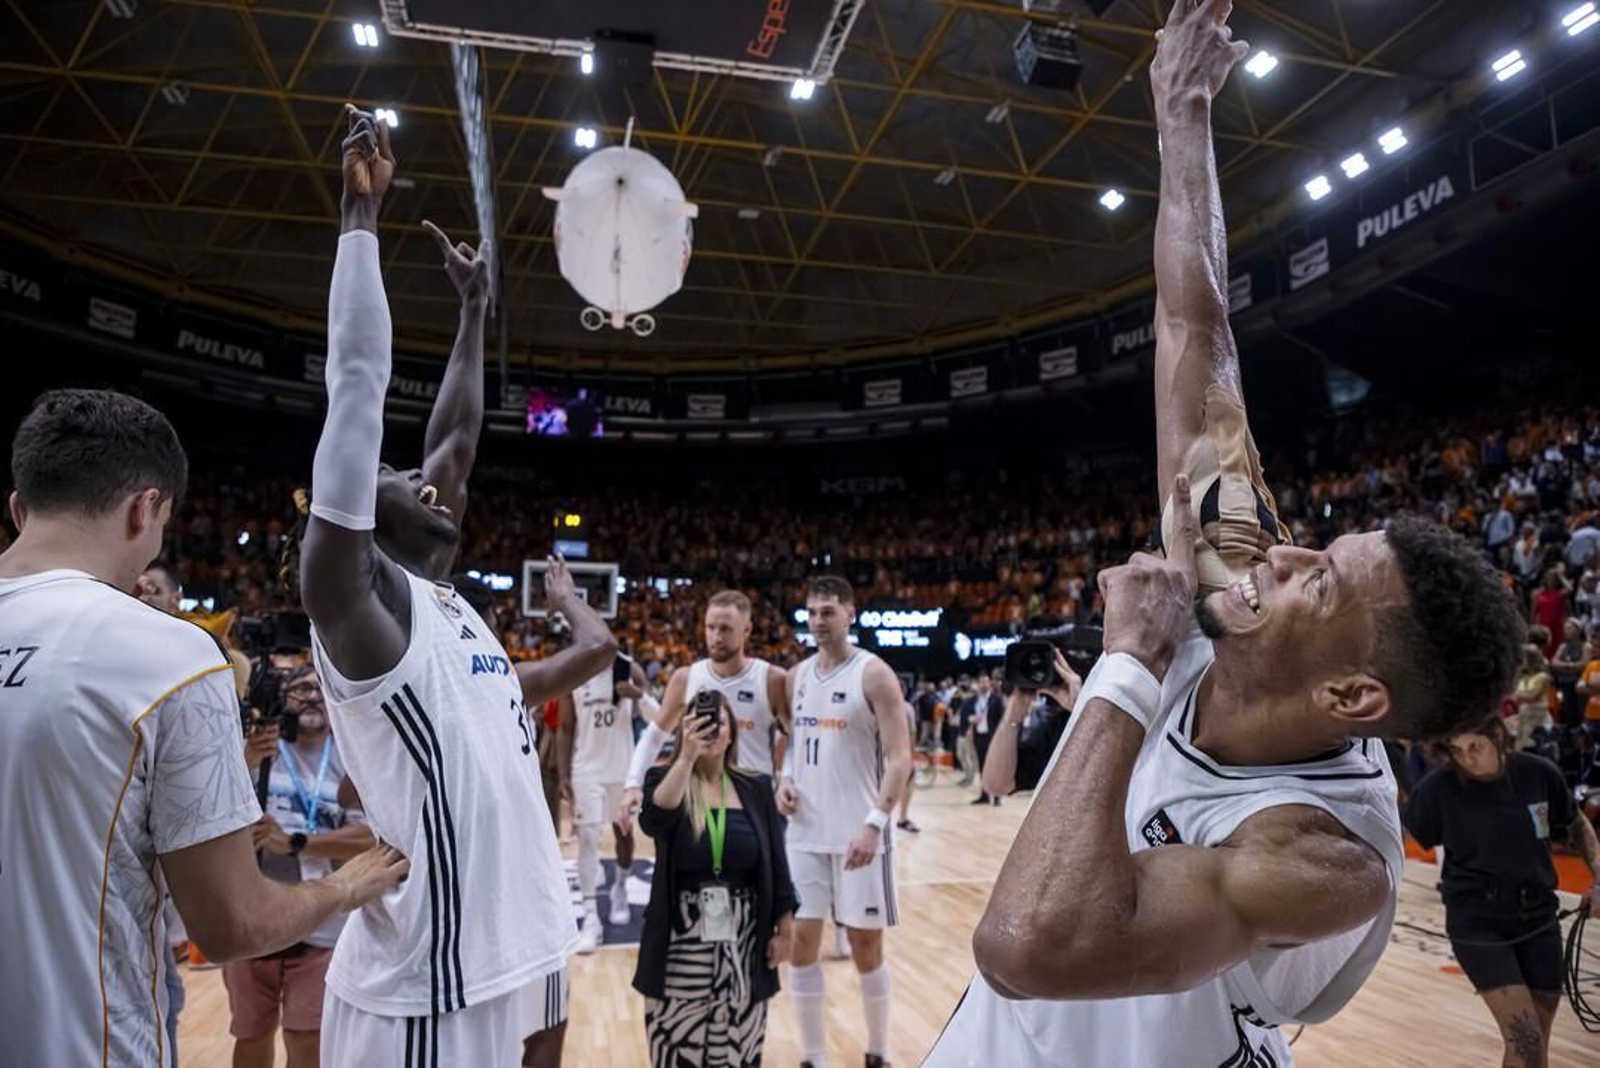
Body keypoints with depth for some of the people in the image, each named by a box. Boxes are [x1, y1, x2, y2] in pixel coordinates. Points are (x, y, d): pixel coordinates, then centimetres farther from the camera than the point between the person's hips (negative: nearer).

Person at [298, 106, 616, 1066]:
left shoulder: (446, 605, 11)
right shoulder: (357, 596, -11)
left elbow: (456, 439, 18)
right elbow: (356, 387, -19)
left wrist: (476, 308, 26)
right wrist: (363, 213, -16)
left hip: (519, 946, 9)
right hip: (430, 986, -9)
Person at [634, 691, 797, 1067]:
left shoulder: (756, 787, 4)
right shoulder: (664, 779, -3)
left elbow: (776, 864, 6)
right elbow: (653, 820, -26)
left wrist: (785, 927, 3)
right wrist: (687, 757, -33)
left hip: (742, 939, 2)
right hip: (681, 939, -2)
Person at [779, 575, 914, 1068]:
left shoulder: (874, 674, -10)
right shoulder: (798, 675, 8)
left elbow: (899, 758, -14)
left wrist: (875, 822, -24)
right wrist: (785, 780, -1)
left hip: (858, 834, -5)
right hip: (805, 833, 5)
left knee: (866, 944, 7)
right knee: (800, 941, 7)